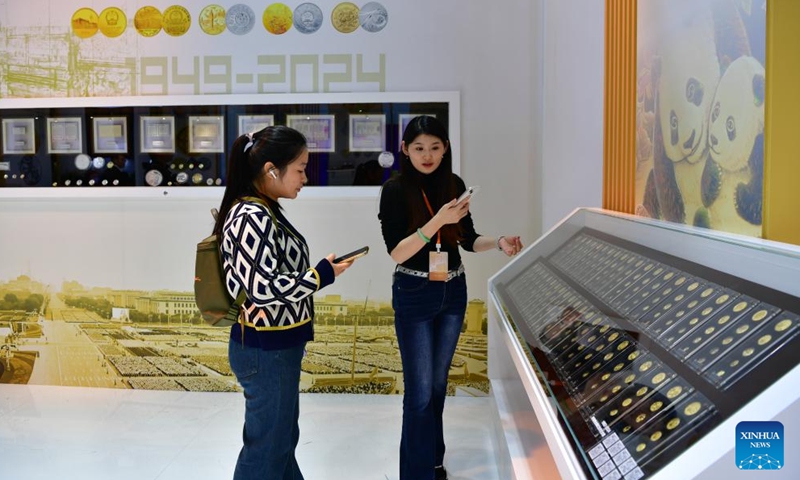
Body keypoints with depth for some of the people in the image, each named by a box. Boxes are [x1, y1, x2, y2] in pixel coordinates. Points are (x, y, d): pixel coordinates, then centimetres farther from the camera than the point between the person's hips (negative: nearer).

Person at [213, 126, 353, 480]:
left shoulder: (264, 211, 8)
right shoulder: (253, 217, -23)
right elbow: (262, 289, -27)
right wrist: (322, 275, -19)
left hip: (276, 346, 10)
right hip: (265, 351, -10)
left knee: (283, 438, 24)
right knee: (266, 448, 7)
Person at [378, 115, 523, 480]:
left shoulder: (454, 184, 1)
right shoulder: (395, 190, -12)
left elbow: (467, 239, 8)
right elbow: (397, 252, -18)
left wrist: (499, 243, -11)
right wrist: (437, 221, -29)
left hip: (453, 292, 5)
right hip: (414, 295, -4)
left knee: (438, 383, 17)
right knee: (420, 391, -1)